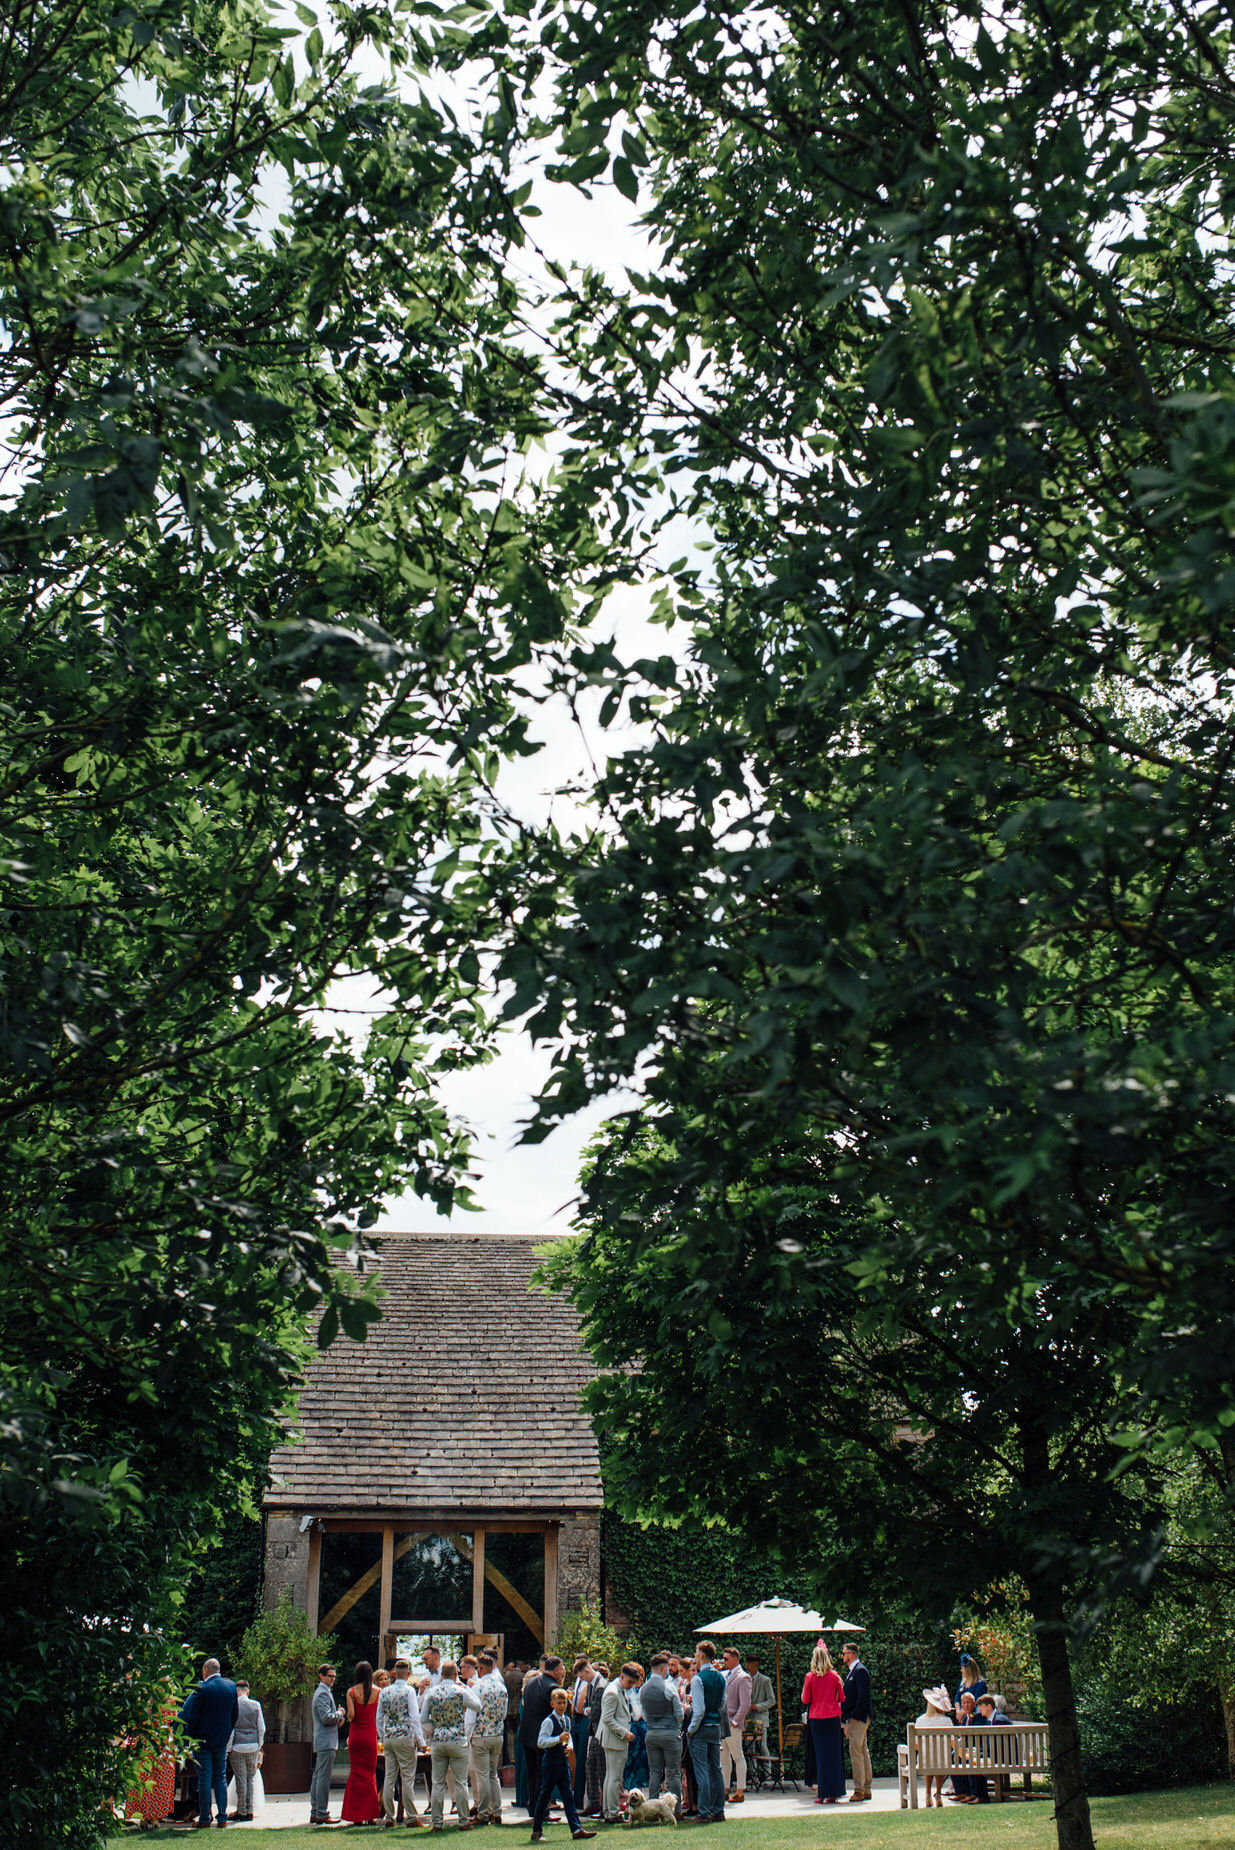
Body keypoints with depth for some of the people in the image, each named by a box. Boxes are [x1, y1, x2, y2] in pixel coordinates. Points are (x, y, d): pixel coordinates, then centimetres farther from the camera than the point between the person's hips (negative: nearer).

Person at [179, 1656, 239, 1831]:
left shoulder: (202, 1688, -15)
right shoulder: (231, 1686, 2)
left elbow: (192, 1716, -13)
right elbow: (235, 1714, 9)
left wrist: (190, 1736, 0)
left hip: (203, 1739, -5)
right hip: (222, 1740, 5)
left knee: (204, 1779, 1)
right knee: (221, 1777, 11)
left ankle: (204, 1818, 3)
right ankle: (222, 1817, 9)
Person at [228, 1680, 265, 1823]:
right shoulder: (256, 1705, 5)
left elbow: (229, 1729, -6)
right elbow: (261, 1728, 8)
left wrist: (227, 1749, 0)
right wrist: (259, 1746, 18)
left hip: (238, 1747, -3)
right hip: (253, 1747, 3)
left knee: (241, 1779, 0)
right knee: (250, 1779, 10)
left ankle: (242, 1812, 3)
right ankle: (249, 1811, 10)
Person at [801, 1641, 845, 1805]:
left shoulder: (810, 1676, -5)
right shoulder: (834, 1676, -2)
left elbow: (805, 1699, -1)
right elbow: (842, 1698, 6)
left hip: (816, 1718, -1)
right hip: (833, 1717, 1)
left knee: (821, 1754, 3)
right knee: (835, 1753, 6)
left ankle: (824, 1794, 2)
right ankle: (835, 1793, 6)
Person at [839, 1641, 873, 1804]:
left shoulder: (860, 1670, -13)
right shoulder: (850, 1671, 17)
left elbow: (863, 1697, -19)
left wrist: (853, 1717, -19)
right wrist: (845, 1719, 16)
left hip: (857, 1718, -10)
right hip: (853, 1718, 10)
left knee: (855, 1753, -9)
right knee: (863, 1753, 11)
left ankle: (859, 1791, -6)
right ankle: (866, 1790, 15)